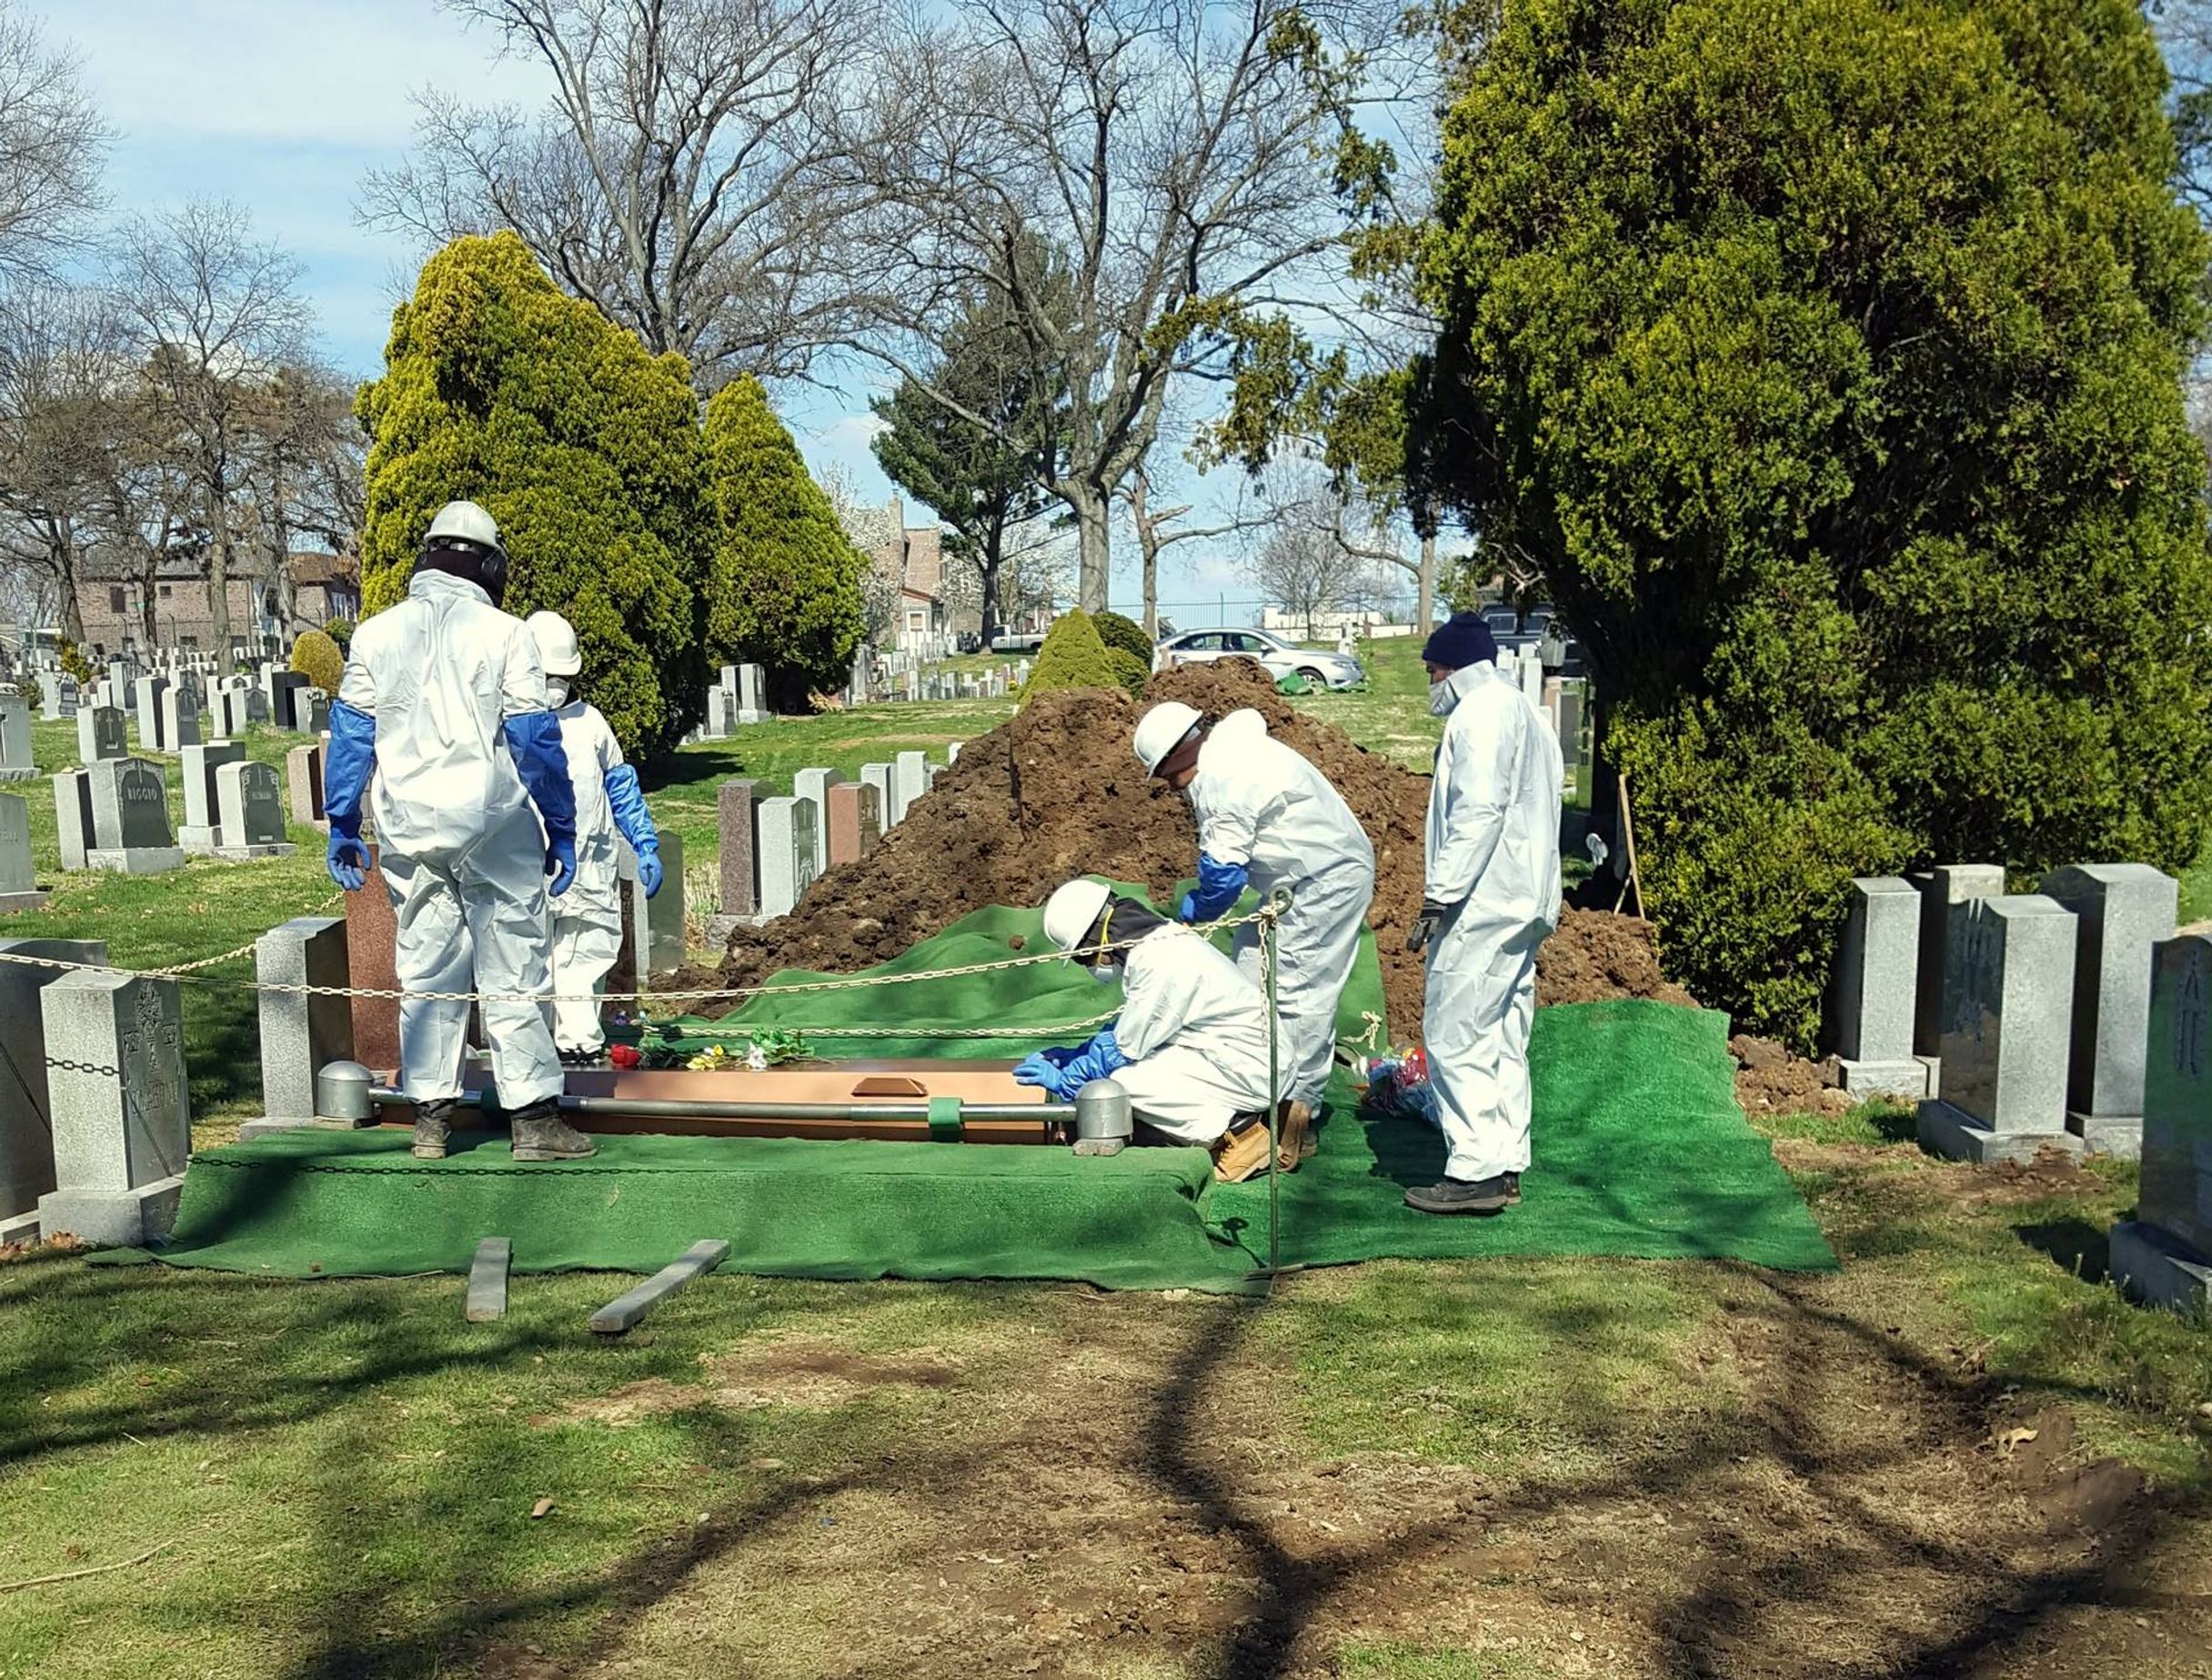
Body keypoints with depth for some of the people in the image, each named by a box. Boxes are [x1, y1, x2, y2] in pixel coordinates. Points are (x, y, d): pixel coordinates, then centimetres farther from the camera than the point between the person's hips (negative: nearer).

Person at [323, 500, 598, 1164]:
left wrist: (342, 828, 14)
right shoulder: (505, 635, -3)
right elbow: (536, 741, -3)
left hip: (409, 831, 3)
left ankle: (430, 1117, 14)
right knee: (513, 972, 1)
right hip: (493, 828, -3)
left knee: (425, 971, 10)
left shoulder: (376, 635, 7)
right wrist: (561, 831, 2)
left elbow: (351, 736, 9)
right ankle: (533, 1118, 2)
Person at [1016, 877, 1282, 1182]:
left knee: (1126, 1080, -19)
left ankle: (1237, 1131, -7)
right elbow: (1127, 1027, 18)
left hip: (1247, 1066, -10)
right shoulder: (1156, 941, 7)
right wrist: (1075, 1056, 14)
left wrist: (1064, 1080, -5)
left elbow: (1123, 1046, -16)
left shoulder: (1161, 963, -23)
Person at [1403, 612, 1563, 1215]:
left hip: (1483, 904, -10)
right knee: (1503, 1039, 11)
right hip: (1525, 903, 10)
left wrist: (1438, 897, -19)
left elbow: (1477, 811, -19)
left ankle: (1475, 1171, -9)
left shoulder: (1480, 711, -7)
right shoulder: (1525, 714, 24)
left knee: (1456, 1035, -9)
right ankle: (1505, 1166, 14)